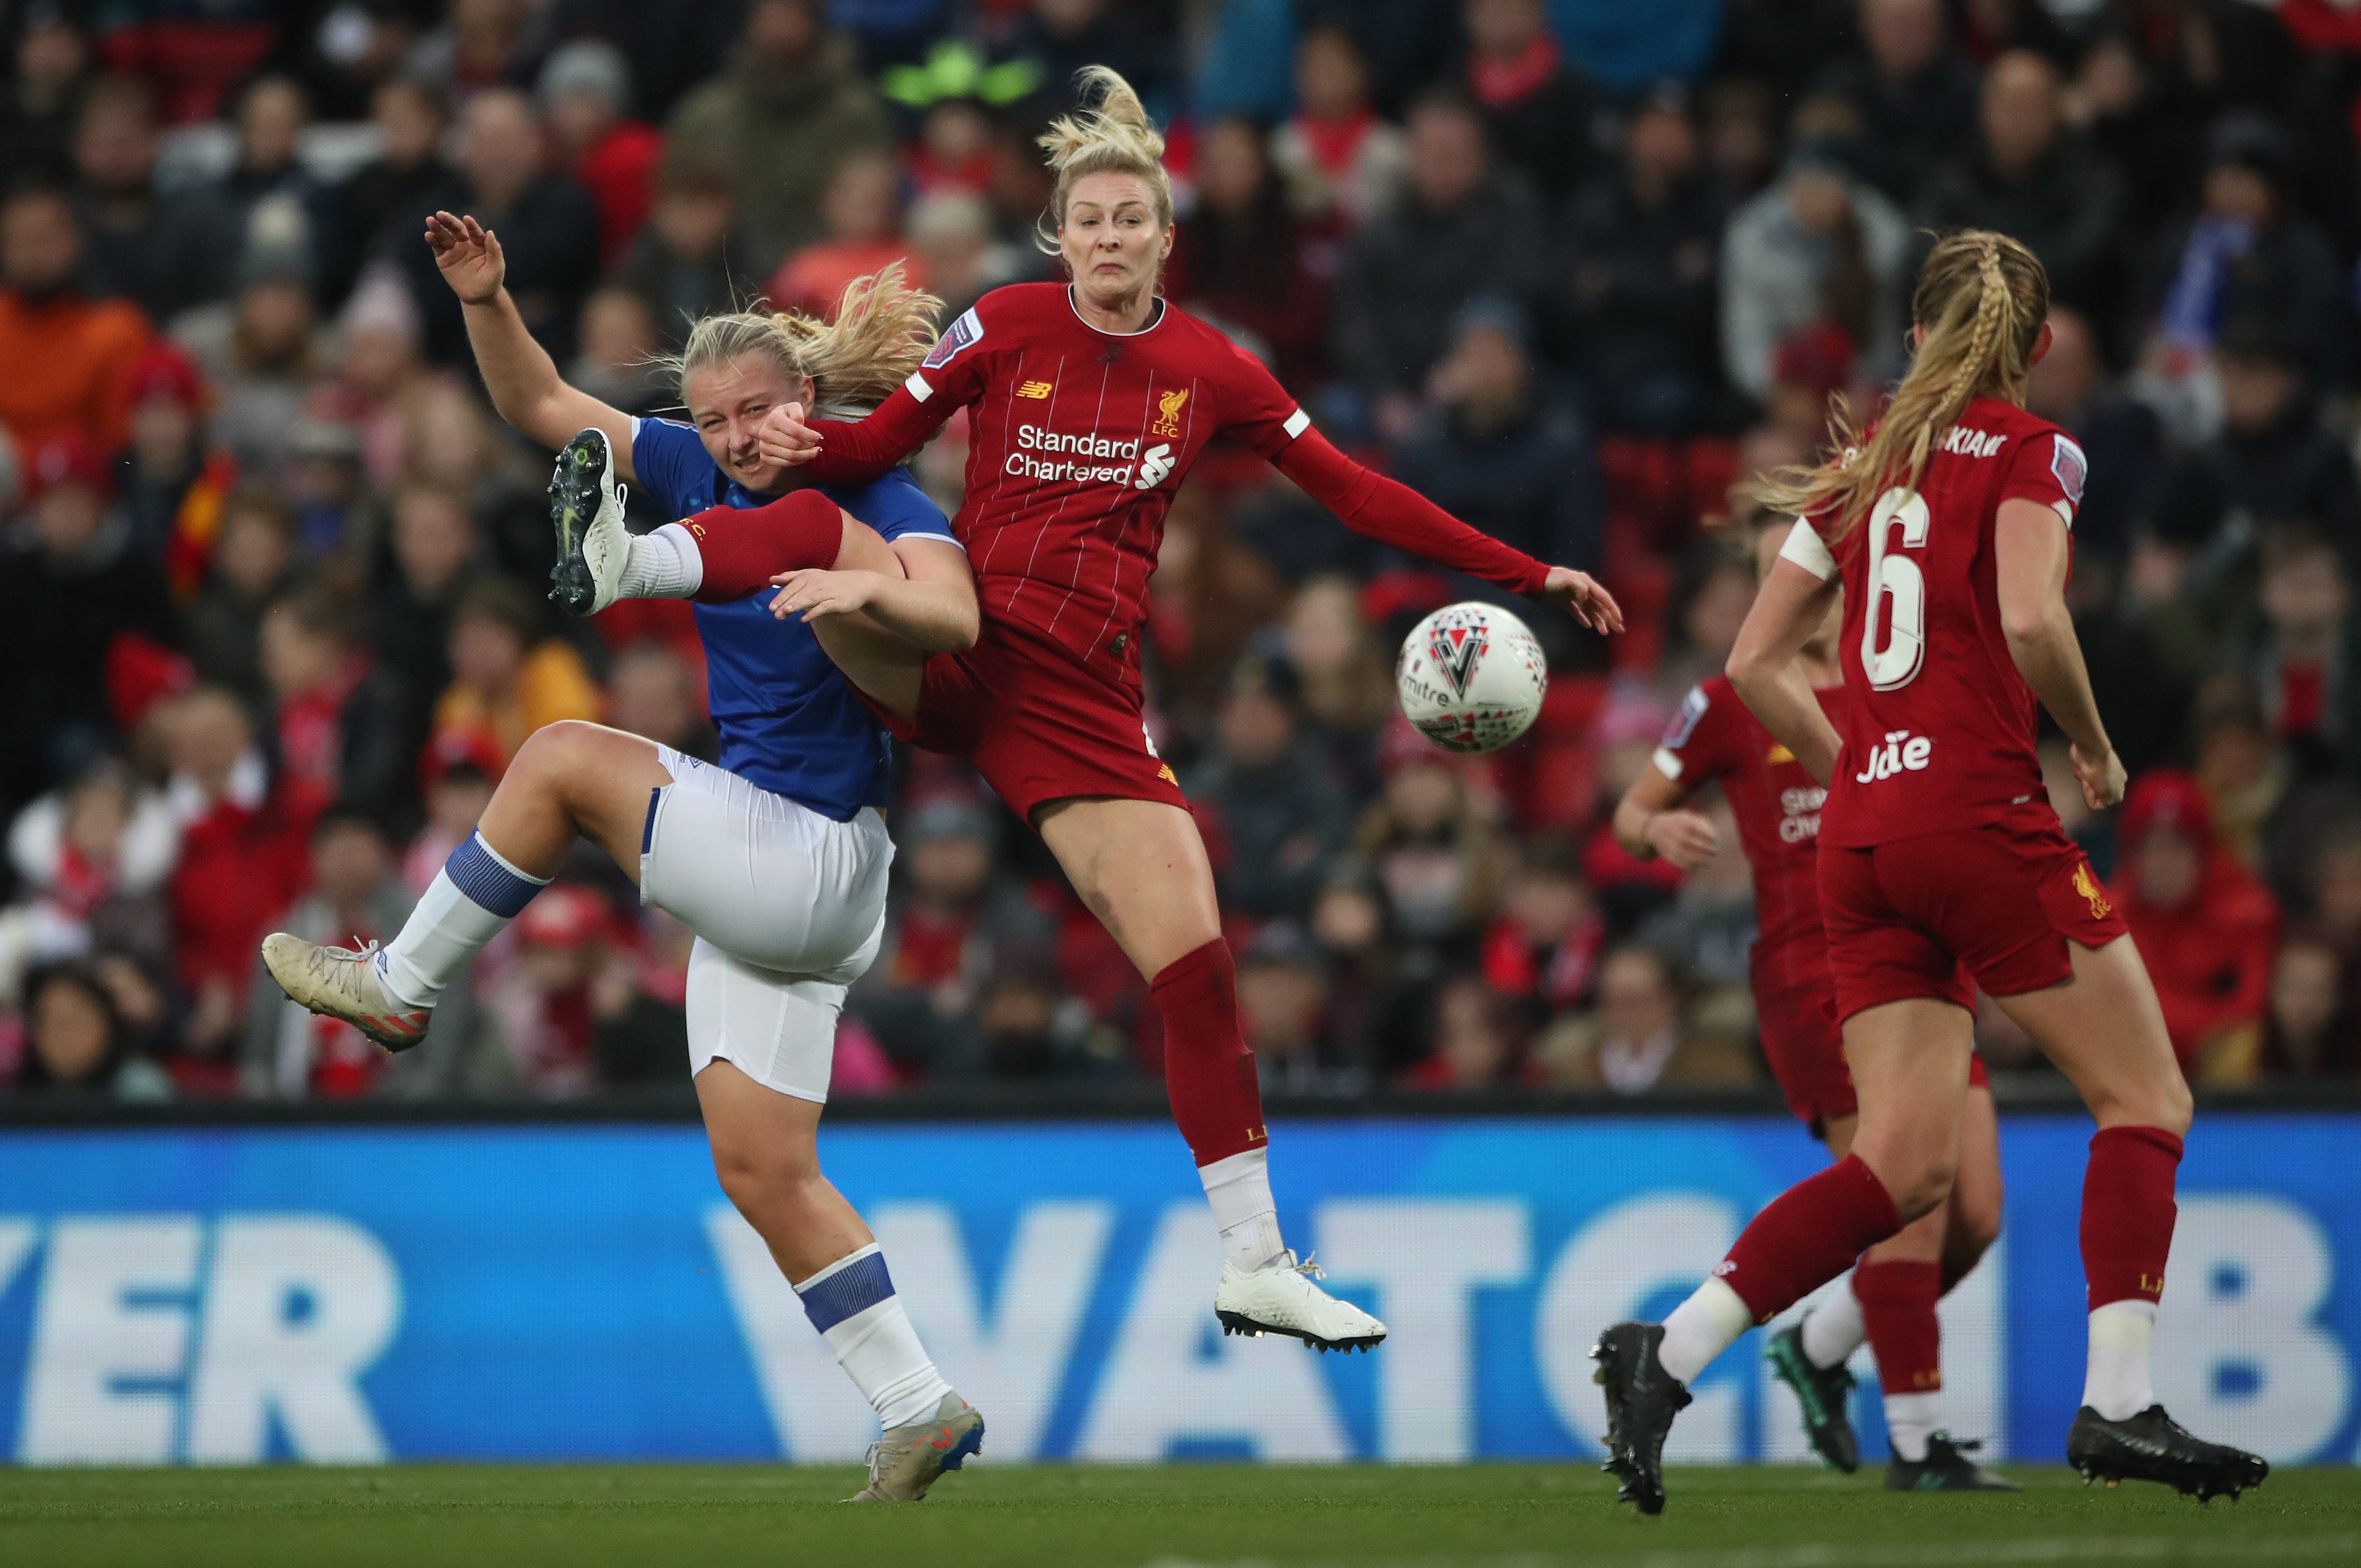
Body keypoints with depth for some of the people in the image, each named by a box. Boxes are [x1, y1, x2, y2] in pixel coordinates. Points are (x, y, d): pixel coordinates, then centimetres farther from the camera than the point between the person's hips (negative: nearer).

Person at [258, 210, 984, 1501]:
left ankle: (399, 988, 1)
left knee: (563, 760, -13)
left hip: (814, 856, -8)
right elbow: (538, 404, 11)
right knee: (761, 1166, 5)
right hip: (761, 877, 8)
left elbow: (956, 619, -30)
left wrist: (870, 587, -49)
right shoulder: (703, 474, 8)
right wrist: (483, 299, -4)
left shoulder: (881, 509, -10)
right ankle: (919, 1410, 8)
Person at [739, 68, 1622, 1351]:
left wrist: (1529, 577, 8)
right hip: (953, 652, -1)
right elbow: (874, 445, 2)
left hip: (1084, 691, 1)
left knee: (1194, 957, -6)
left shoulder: (1208, 369, 6)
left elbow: (1355, 493, 10)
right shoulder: (1009, 327, 2)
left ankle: (1253, 1261, 1)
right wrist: (799, 441, -22)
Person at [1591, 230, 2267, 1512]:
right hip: (1980, 814, -6)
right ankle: (2116, 1405, -6)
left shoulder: (1865, 466, 17)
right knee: (2145, 1102, 3)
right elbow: (2030, 622, -17)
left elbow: (1755, 663, 17)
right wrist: (2095, 749, -1)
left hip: (1862, 831, 6)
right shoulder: (2028, 451, -1)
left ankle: (1667, 1354, -9)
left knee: (1905, 1165, 5)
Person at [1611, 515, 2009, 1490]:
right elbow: (1633, 810, 10)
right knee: (1914, 1209, -16)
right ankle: (1916, 1445, -7)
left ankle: (1817, 1348, 23)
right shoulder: (1732, 704, 2)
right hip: (1812, 978, -5)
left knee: (1975, 1214, -2)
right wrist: (1661, 831, -14)